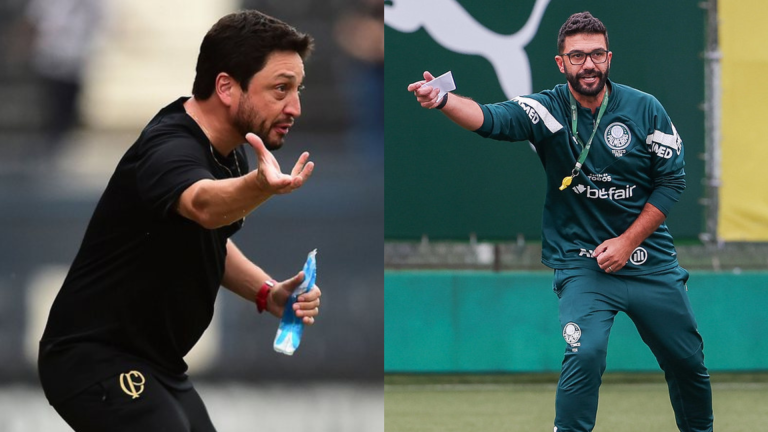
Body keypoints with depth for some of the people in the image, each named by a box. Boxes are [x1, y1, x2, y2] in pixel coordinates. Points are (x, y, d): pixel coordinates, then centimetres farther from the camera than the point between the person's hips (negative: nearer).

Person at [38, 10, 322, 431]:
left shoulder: (228, 154, 5)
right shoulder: (169, 149, -25)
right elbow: (202, 203, -49)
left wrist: (266, 292, 5)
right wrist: (262, 186, -70)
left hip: (155, 365, 10)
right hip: (95, 361, -10)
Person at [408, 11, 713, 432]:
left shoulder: (645, 110, -5)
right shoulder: (547, 109, -10)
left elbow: (671, 179, -2)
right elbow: (491, 119, -28)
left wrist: (628, 242, -11)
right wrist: (442, 101, -49)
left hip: (651, 262, 2)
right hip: (581, 263, -2)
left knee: (686, 360, 11)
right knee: (586, 352, -25)